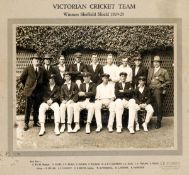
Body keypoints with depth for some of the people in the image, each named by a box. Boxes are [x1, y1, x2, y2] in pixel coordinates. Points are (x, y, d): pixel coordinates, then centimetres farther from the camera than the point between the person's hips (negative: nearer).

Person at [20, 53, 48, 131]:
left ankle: (36, 122, 20)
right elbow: (21, 78, 6)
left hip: (39, 92, 3)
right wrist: (26, 85, 8)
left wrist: (42, 86, 12)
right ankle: (26, 123, 8)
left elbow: (46, 80, 20)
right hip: (29, 91, -3)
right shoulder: (28, 69, -1)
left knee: (36, 108, 9)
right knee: (28, 108, 0)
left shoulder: (42, 70, 8)